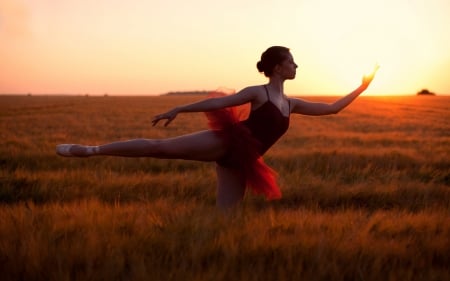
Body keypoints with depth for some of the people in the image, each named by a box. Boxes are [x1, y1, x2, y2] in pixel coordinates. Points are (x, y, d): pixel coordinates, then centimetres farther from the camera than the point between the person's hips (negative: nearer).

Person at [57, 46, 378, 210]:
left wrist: (360, 89, 22)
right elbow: (217, 102, -7)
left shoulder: (291, 103, 18)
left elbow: (332, 108, 25)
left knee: (224, 216, -3)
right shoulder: (257, 93, -1)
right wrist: (178, 110, -12)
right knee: (160, 147, -14)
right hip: (223, 143, -7)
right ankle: (91, 149, -11)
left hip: (239, 162, 7)